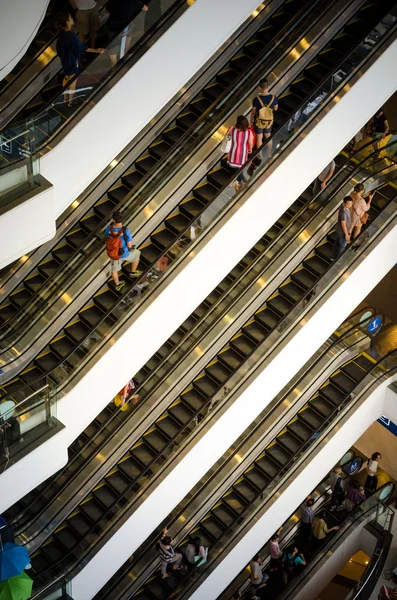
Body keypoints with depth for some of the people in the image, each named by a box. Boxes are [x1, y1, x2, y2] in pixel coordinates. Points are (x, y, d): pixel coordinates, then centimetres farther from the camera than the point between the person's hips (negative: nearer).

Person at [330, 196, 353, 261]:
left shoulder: (343, 206, -7)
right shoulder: (344, 212, -36)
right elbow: (343, 224, -29)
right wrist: (347, 235, -20)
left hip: (338, 229, 9)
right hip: (342, 232, -9)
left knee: (336, 243, 25)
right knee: (342, 246, 13)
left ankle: (333, 257, 43)